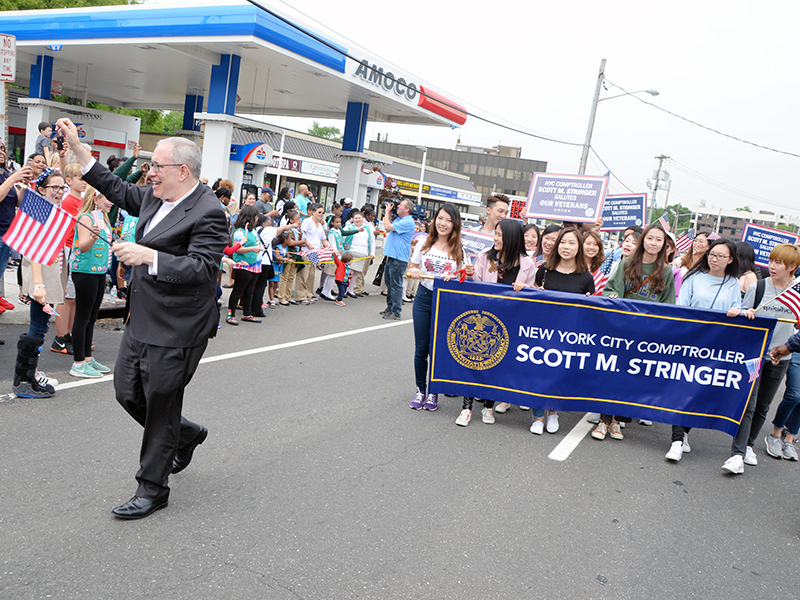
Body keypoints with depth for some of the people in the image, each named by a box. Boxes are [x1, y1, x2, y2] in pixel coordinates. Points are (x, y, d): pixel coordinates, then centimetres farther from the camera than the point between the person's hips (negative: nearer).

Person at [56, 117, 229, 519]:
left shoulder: (208, 213, -18)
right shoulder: (154, 198, 9)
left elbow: (202, 268, -26)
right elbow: (115, 188, 22)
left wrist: (147, 256, -31)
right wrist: (76, 145, 19)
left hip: (175, 331, -9)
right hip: (142, 321, 9)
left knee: (161, 404, 3)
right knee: (127, 392, 16)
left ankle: (152, 489, 20)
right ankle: (186, 435, 40)